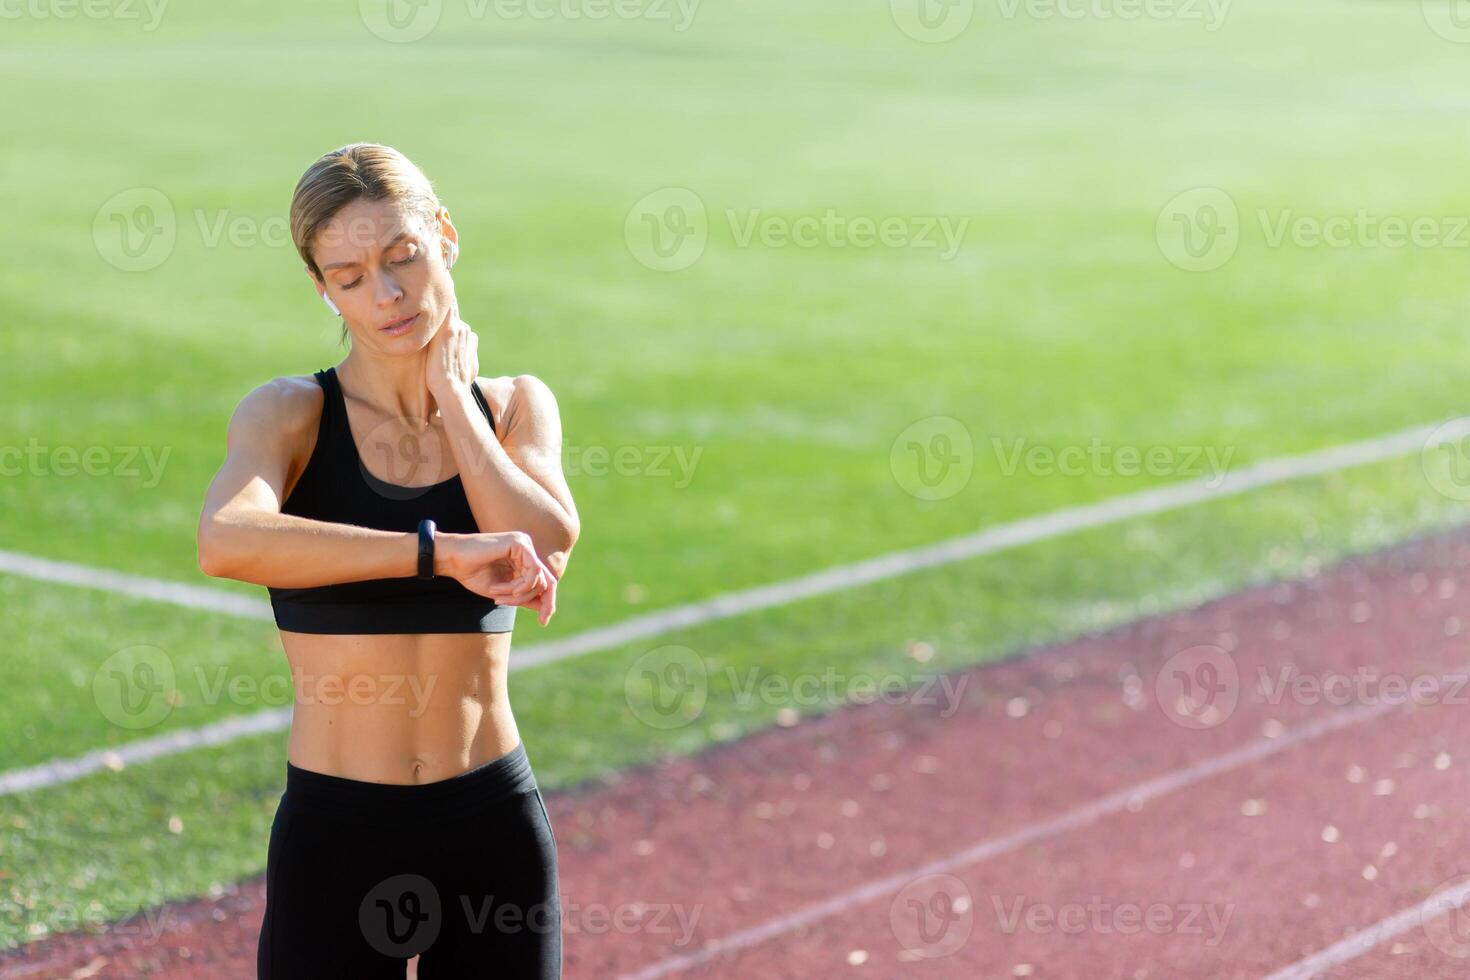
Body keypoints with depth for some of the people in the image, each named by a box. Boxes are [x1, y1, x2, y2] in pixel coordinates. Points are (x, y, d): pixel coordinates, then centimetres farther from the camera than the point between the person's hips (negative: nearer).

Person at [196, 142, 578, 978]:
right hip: (336, 834, -2)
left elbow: (545, 550, -14)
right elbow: (226, 540, -27)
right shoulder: (291, 413, -5)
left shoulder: (517, 406, 6)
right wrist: (443, 552, -31)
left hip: (494, 825, 2)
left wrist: (451, 392, -7)